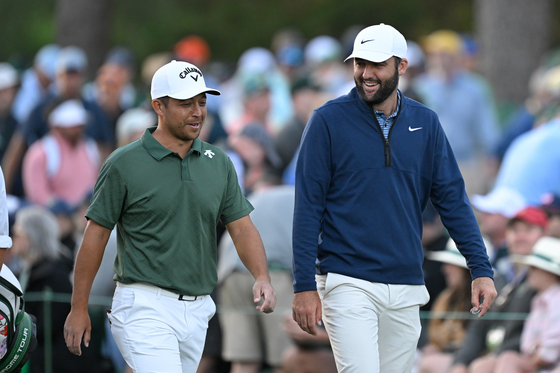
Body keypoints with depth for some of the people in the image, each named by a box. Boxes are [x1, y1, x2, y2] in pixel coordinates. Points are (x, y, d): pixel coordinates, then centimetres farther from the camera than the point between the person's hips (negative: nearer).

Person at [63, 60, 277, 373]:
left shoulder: (218, 163, 9)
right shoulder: (124, 164, -6)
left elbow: (242, 227, 8)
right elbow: (97, 233, -2)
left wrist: (262, 277, -12)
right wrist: (79, 309, -1)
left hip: (197, 311, 6)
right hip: (145, 308, -6)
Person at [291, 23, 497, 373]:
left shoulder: (425, 123, 7)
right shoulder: (328, 120, -3)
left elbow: (452, 198, 8)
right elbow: (308, 206, -4)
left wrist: (481, 268, -1)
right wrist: (305, 285, -9)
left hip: (407, 287, 4)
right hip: (347, 283, -4)